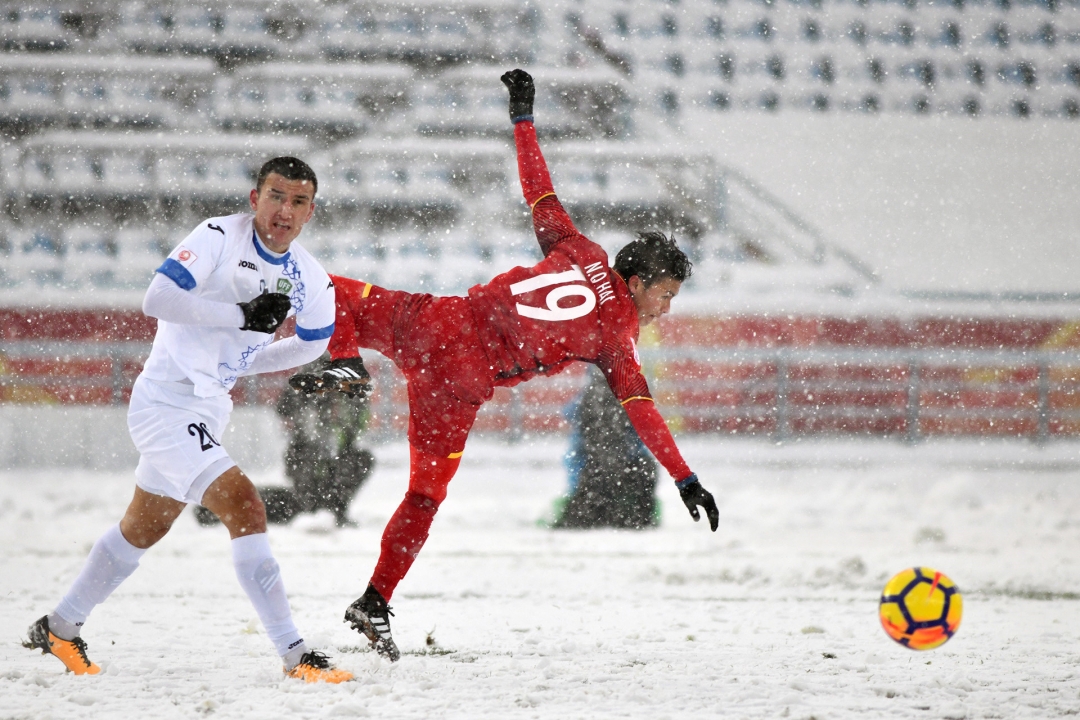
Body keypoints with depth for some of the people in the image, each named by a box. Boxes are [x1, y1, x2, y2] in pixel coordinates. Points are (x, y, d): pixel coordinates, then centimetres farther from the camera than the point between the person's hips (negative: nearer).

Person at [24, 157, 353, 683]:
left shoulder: (310, 282, 2)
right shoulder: (220, 237, -16)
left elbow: (312, 341, 19)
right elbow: (157, 298, -25)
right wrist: (241, 315, -26)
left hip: (207, 409, 9)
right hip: (167, 400, -9)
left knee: (142, 530, 21)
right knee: (244, 506, -20)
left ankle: (60, 629, 39)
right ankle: (294, 655, -19)